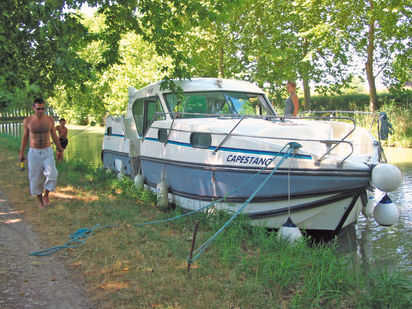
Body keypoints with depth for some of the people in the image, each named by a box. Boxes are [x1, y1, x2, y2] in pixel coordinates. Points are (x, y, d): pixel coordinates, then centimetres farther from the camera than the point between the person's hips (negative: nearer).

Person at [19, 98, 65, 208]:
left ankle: (46, 195, 3)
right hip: (33, 153, 0)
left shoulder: (50, 120, -3)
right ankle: (39, 199, 26)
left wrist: (60, 150, 14)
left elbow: (54, 136, 9)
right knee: (35, 177, 5)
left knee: (52, 174, -19)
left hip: (47, 152, 0)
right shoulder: (27, 121, -5)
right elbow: (25, 137, 6)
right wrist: (21, 153, 9)